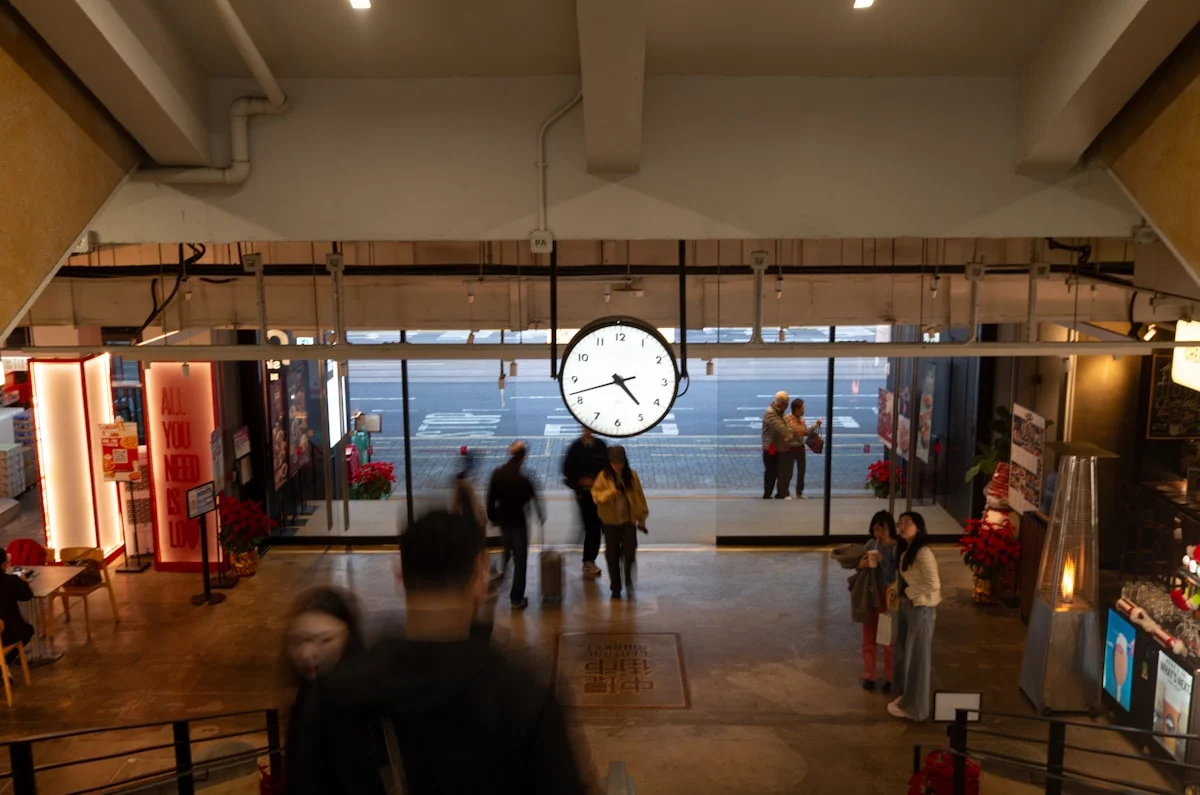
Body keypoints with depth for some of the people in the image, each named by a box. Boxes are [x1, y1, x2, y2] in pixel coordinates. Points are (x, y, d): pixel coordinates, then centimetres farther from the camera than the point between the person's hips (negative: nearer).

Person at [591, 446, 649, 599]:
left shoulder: (631, 475, 1)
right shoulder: (604, 476, -4)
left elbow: (639, 497, 6)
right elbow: (596, 494, -7)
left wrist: (642, 517, 8)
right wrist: (610, 493, -25)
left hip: (629, 520, 1)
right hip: (611, 522, 0)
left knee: (630, 552, -5)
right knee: (612, 556, 4)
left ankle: (628, 578, 23)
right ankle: (616, 588, 18)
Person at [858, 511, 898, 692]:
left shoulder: (896, 547, -15)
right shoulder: (870, 544, 2)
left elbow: (896, 576, -19)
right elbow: (861, 568, 11)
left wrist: (882, 561, -29)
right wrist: (861, 565, -11)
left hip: (888, 595, -5)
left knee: (889, 639, 7)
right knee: (869, 638, 14)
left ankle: (890, 678, 22)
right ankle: (869, 676, 28)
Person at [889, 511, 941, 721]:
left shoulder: (923, 553, -21)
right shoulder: (904, 550, 6)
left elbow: (933, 584, -23)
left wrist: (908, 592, -13)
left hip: (920, 608, -9)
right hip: (907, 606, 9)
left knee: (917, 656, 3)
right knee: (905, 653, 17)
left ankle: (914, 706, 15)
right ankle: (907, 697, 32)